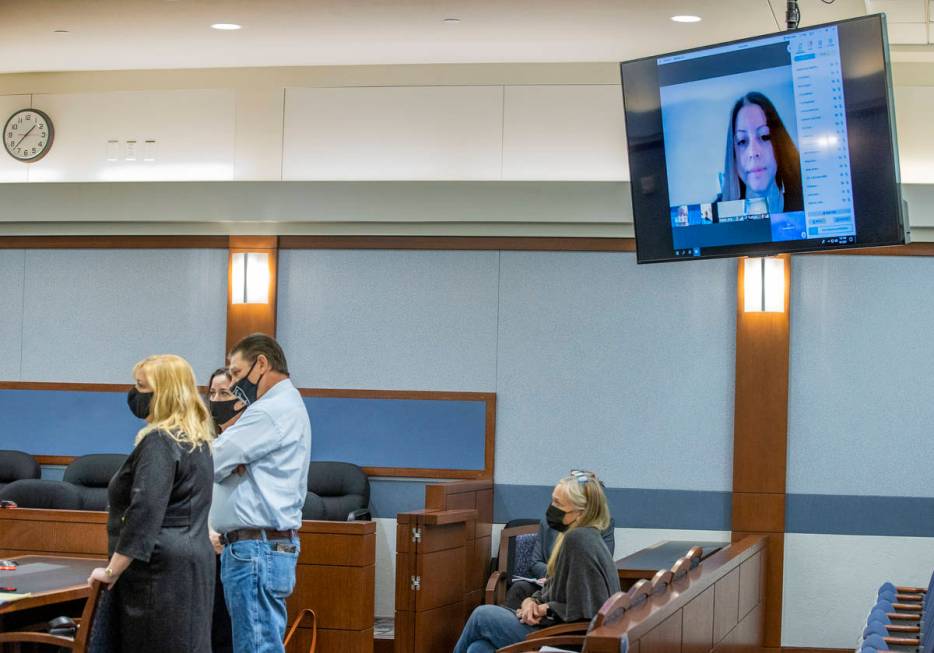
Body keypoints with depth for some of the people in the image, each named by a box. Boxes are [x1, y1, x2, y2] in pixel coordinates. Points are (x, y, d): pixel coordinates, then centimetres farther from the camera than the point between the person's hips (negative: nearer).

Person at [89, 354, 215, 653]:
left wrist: (112, 570, -17)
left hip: (163, 570, -10)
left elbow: (144, 512, -21)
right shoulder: (197, 439, 16)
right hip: (192, 564, 10)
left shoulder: (159, 442, -14)